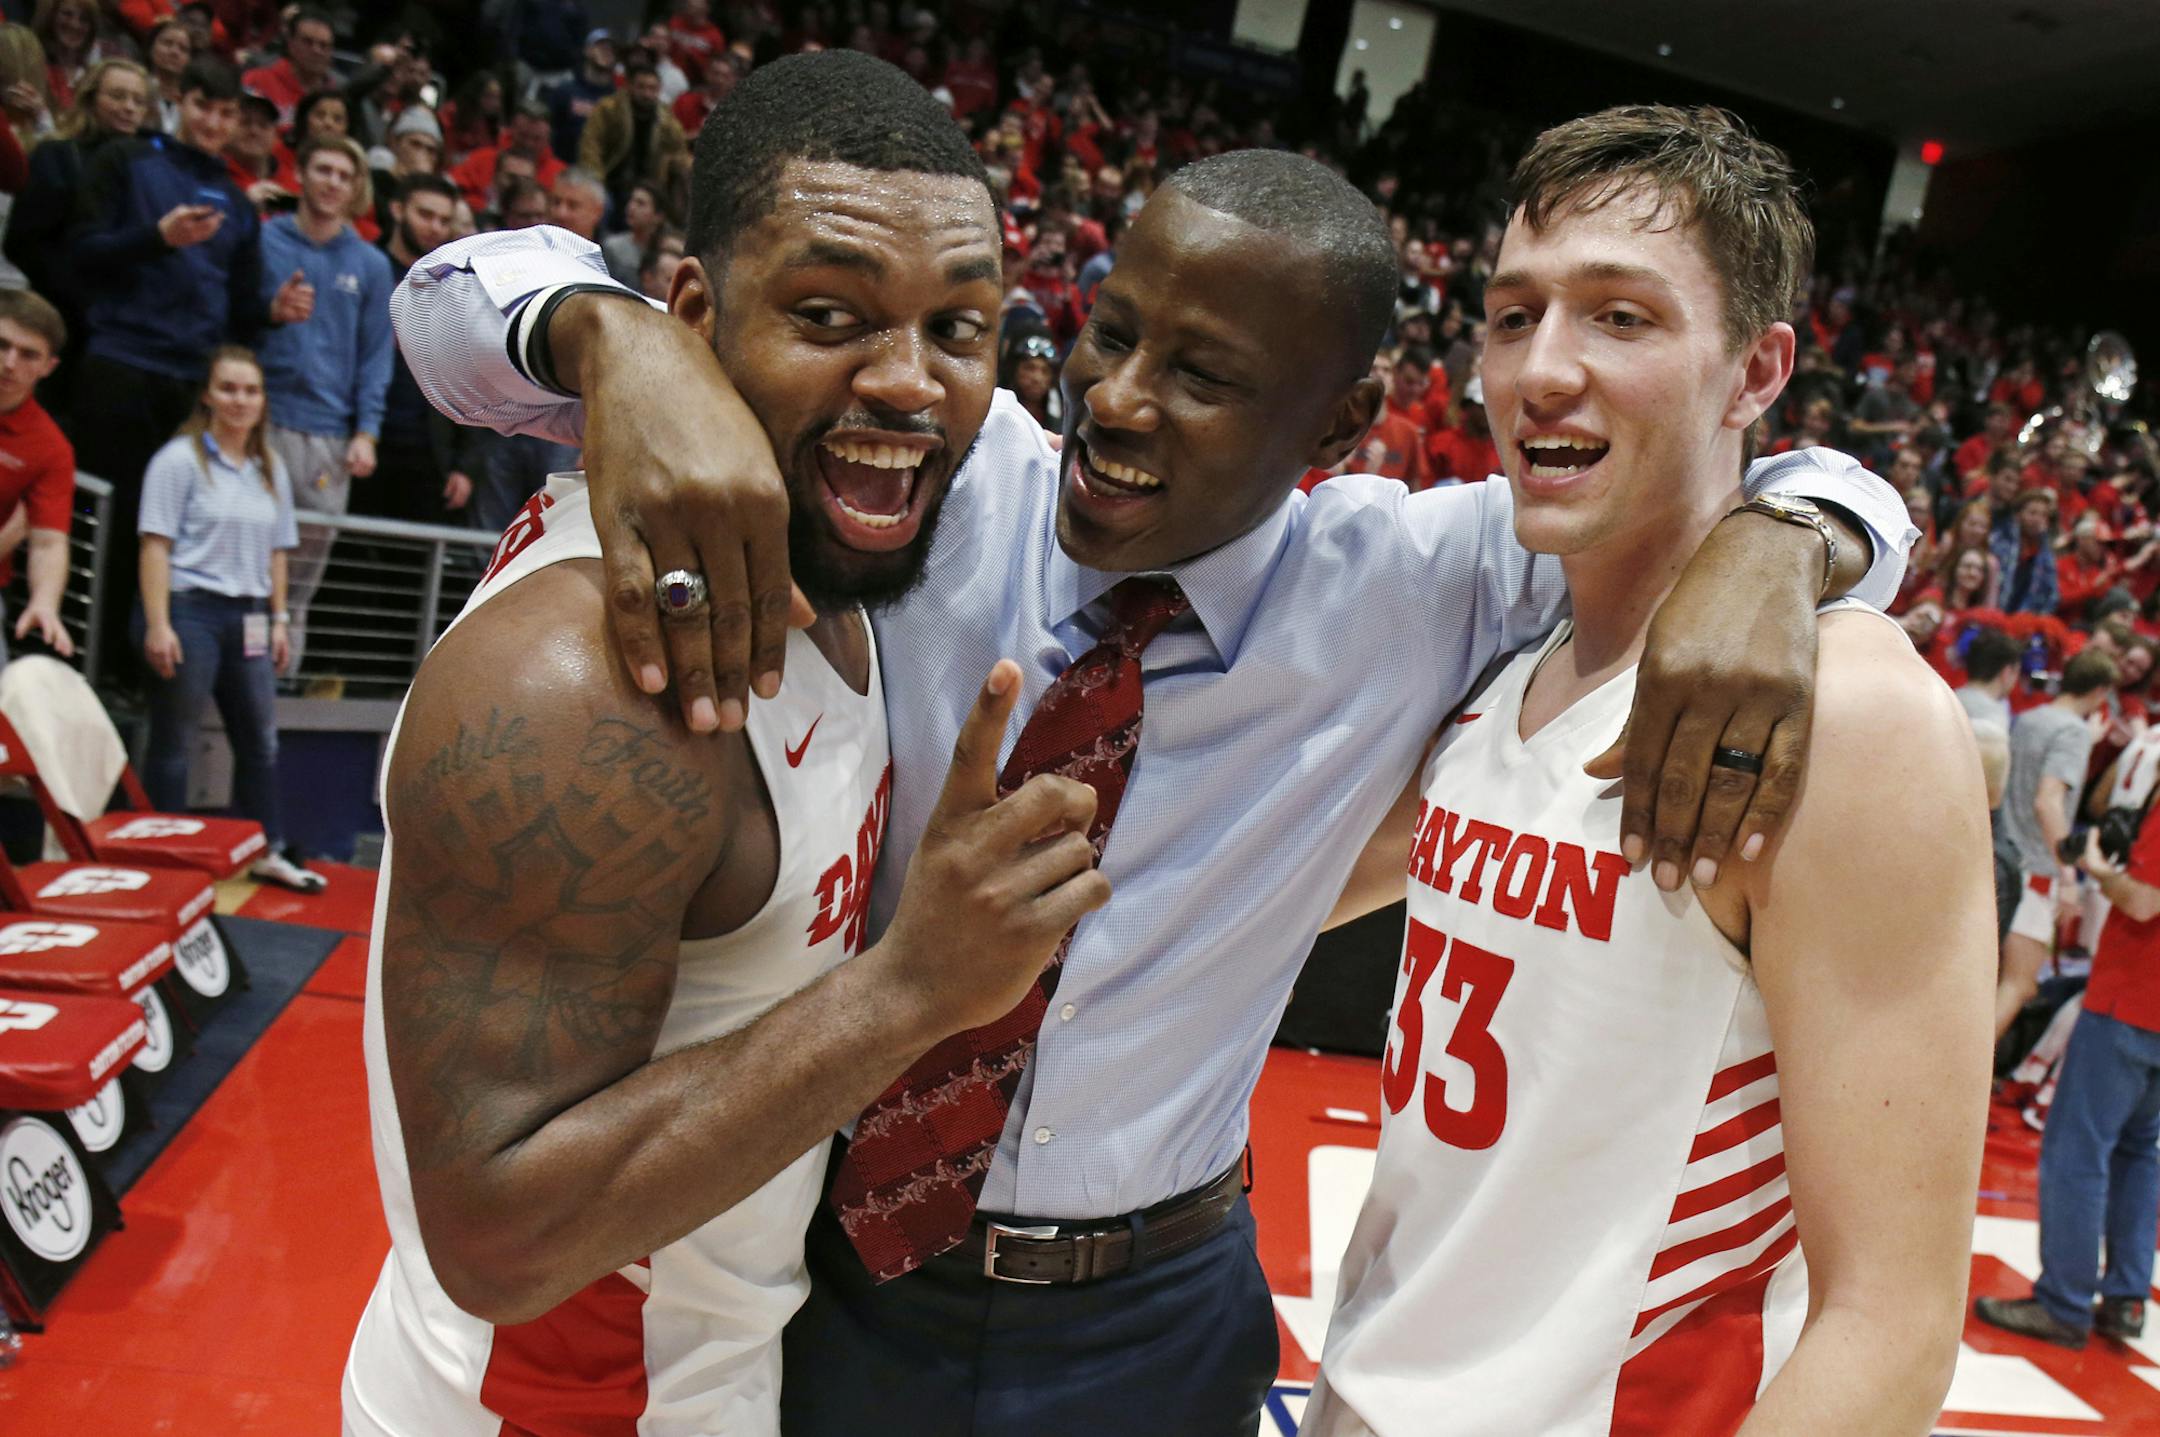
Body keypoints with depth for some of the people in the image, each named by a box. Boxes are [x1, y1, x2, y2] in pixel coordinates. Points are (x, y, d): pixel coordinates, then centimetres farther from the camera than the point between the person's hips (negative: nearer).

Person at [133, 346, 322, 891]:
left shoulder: (271, 470, 13)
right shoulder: (179, 459, -6)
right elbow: (156, 544, -11)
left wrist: (278, 621, 11)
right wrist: (157, 625, -17)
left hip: (247, 618, 6)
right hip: (189, 609, -6)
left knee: (261, 739, 10)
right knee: (174, 743, 3)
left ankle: (267, 853, 21)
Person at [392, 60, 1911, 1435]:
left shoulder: (1402, 587, -12)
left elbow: (1845, 501, -4)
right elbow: (464, 294, -12)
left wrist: (1769, 543, -28)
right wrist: (625, 338, -35)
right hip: (836, 1271, 0)